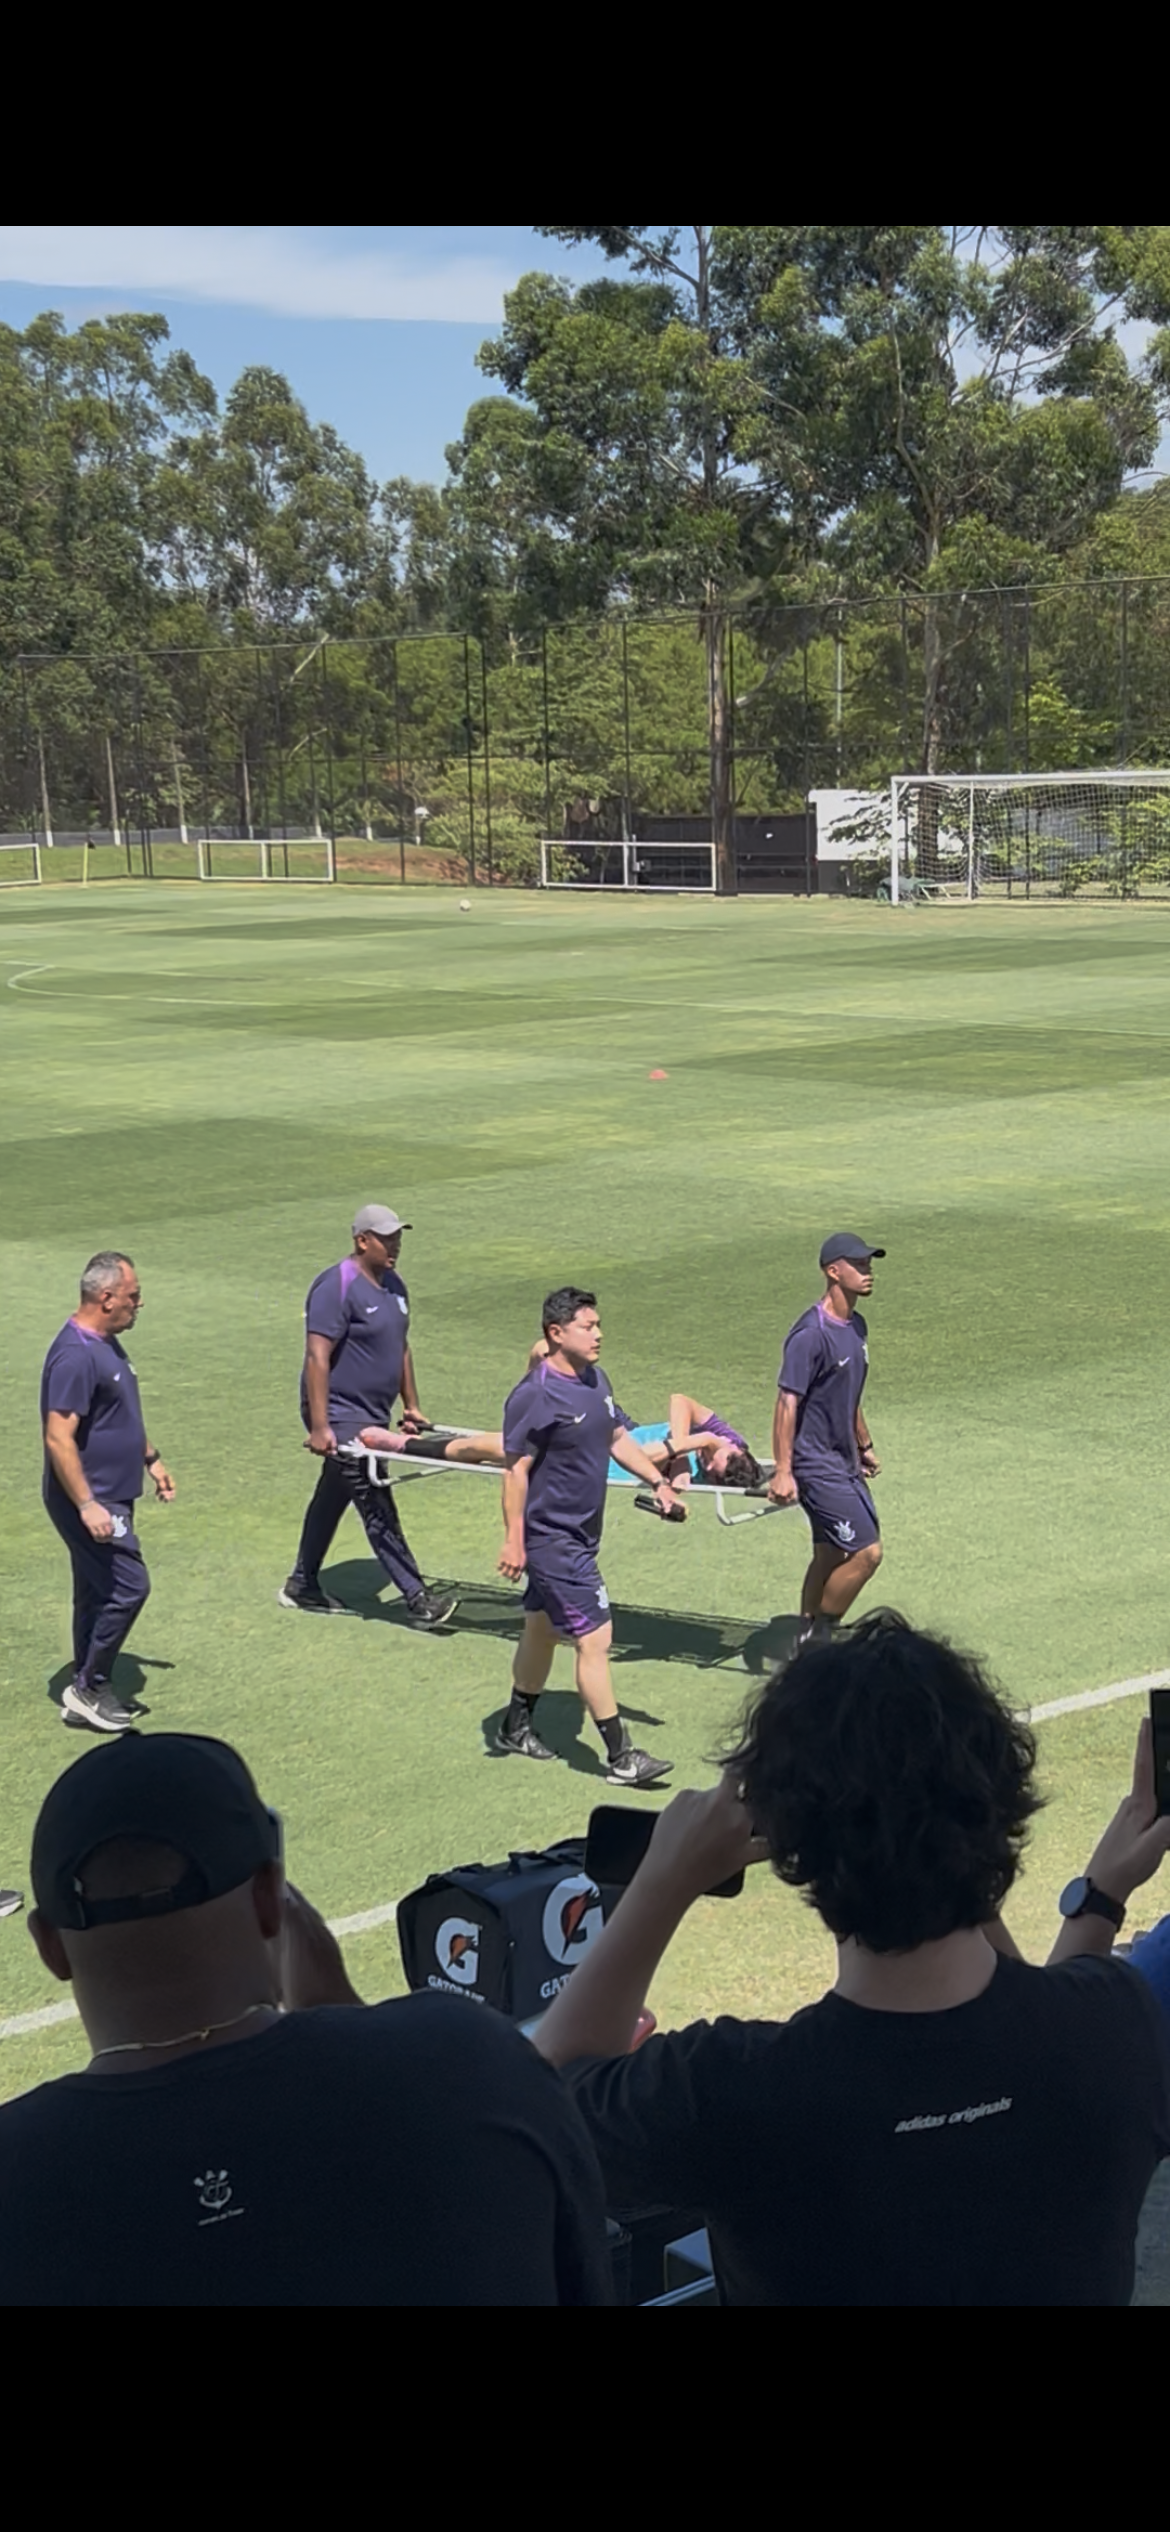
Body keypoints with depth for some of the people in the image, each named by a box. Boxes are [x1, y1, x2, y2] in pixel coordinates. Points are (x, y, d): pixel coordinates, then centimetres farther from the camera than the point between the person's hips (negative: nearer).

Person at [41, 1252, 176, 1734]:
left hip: (109, 1496, 10)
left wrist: (150, 1459, 25)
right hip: (90, 1501, -10)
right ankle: (88, 1688, 2)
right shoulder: (76, 1355, -23)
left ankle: (88, 1693, 23)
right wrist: (86, 1505, -27)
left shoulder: (106, 1344, 9)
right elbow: (58, 1439, -26)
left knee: (98, 1594, 15)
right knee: (128, 1586, -9)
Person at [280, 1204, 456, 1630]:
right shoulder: (337, 1286, -18)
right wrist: (319, 1427, -26)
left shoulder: (393, 1286, 10)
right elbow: (317, 1357, -22)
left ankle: (303, 1585, 31)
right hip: (341, 1417, -9)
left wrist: (411, 1406, 21)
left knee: (333, 1495, 18)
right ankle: (417, 1600, -7)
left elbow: (401, 1347, 22)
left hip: (371, 1416, 9)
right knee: (378, 1510, -8)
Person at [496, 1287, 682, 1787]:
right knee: (594, 1639, -8)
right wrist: (514, 1539, -20)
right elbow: (516, 1470, -19)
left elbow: (619, 1438, 18)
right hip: (551, 1537, -9)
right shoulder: (535, 1395, -21)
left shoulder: (595, 1379, 6)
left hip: (581, 1532, 9)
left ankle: (516, 1727, 37)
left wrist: (659, 1483, 13)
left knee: (542, 1628, 21)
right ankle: (620, 1758, -2)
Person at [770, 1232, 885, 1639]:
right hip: (817, 1466, -9)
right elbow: (787, 1403, -21)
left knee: (830, 1557, 14)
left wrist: (864, 1446, 27)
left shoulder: (856, 1327, 9)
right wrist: (783, 1472, -24)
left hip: (843, 1463, 9)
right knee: (866, 1552, -10)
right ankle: (818, 1636, 4)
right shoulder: (811, 1334, -20)